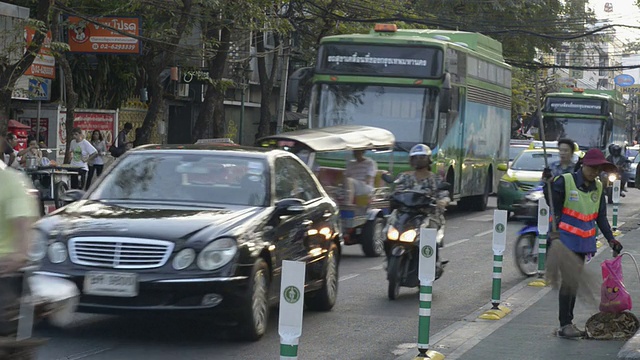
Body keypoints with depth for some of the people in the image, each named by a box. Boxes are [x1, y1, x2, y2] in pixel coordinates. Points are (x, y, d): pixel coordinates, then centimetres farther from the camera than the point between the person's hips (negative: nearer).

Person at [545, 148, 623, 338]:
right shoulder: (565, 182, -10)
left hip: (584, 243, 6)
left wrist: (611, 239, 9)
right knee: (568, 281, -10)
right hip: (565, 240, -6)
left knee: (574, 282, 10)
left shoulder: (598, 187, 10)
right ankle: (564, 325, -6)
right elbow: (553, 208, -9)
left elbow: (601, 217, 15)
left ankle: (568, 323, 16)